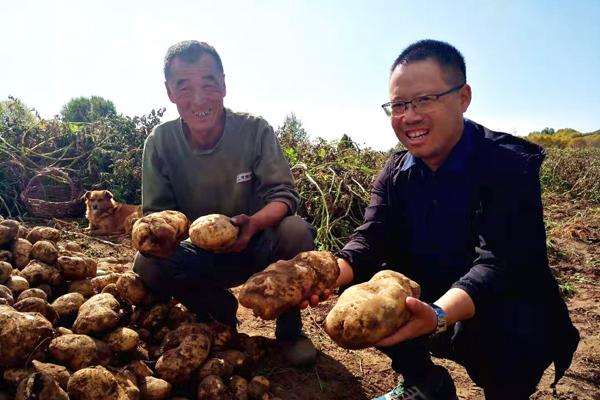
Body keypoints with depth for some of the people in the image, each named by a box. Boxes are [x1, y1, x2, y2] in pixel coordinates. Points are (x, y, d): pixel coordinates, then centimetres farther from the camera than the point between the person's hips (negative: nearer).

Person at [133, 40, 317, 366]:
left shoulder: (255, 130, -15)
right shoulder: (160, 142, -11)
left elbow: (283, 195, -16)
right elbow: (154, 213, -7)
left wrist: (253, 223, -38)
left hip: (256, 248, -1)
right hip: (200, 259, 2)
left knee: (295, 230, -31)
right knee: (146, 264, -25)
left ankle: (290, 328, -3)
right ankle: (220, 311, 5)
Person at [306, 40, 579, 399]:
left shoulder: (511, 164, -20)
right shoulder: (395, 173, -2)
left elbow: (499, 262, -31)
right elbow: (370, 240, -12)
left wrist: (437, 316, -50)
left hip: (500, 315, -4)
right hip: (425, 305, 5)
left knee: (513, 327, -35)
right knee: (361, 285, -14)